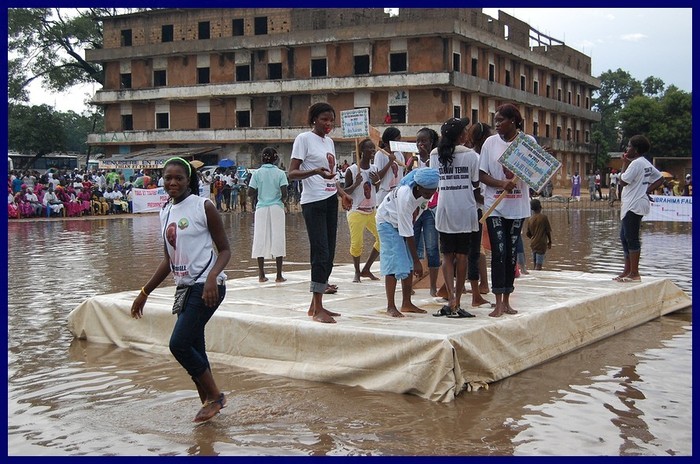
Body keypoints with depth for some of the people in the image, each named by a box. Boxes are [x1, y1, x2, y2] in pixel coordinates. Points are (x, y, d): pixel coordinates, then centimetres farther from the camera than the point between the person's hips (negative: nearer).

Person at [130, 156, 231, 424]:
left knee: (179, 344, -14)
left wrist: (212, 277, -25)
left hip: (207, 287, -7)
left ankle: (214, 396, 2)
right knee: (194, 350, 8)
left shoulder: (203, 207, -9)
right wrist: (145, 293, 20)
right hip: (185, 287, 7)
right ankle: (208, 401, 20)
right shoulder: (166, 212, 12)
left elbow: (225, 250, -7)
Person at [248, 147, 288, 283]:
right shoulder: (280, 173, -3)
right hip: (277, 208, -1)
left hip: (261, 209, 1)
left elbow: (250, 193, -4)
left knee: (261, 240, 6)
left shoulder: (257, 173, 0)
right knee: (278, 240, 4)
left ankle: (261, 275, 8)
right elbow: (284, 193, -9)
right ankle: (279, 275, 4)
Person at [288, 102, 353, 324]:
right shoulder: (304, 139, -6)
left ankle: (315, 304, 15)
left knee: (329, 254, 6)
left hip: (330, 200, 8)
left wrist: (342, 194, 11)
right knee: (321, 253, -12)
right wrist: (315, 171, -27)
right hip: (313, 202, -8)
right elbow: (292, 173, -12)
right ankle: (318, 309, -7)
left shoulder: (329, 141, 16)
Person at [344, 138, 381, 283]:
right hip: (356, 212, -6)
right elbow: (346, 192, -5)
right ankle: (357, 272, 14)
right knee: (356, 243, -9)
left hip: (372, 211, 6)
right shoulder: (351, 170, -9)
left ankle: (366, 269, 15)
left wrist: (377, 182, -6)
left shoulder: (374, 169, 6)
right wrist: (355, 184, -23)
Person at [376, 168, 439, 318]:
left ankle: (407, 304, 9)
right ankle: (390, 306, -9)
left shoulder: (426, 191, -20)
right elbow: (408, 234, -34)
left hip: (403, 221, 7)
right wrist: (417, 261, -29)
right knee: (394, 263, -14)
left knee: (409, 264, 3)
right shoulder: (405, 197, -39)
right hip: (388, 222, -7)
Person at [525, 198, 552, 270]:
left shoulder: (530, 219, 4)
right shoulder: (544, 217, -9)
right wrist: (550, 242, 7)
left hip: (533, 244, 5)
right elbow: (548, 231, -6)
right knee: (539, 264, -9)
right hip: (541, 244, -5)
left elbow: (527, 234, 8)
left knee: (535, 263, 15)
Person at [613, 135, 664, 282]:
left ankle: (634, 273, -4)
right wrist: (647, 190, 10)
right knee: (625, 237, 15)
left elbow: (623, 181, -17)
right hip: (633, 205, 10)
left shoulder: (636, 163, -15)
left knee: (631, 239, -7)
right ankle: (627, 271, 20)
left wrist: (625, 164, -6)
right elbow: (660, 179, 18)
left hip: (634, 206, -10)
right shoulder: (647, 164, 15)